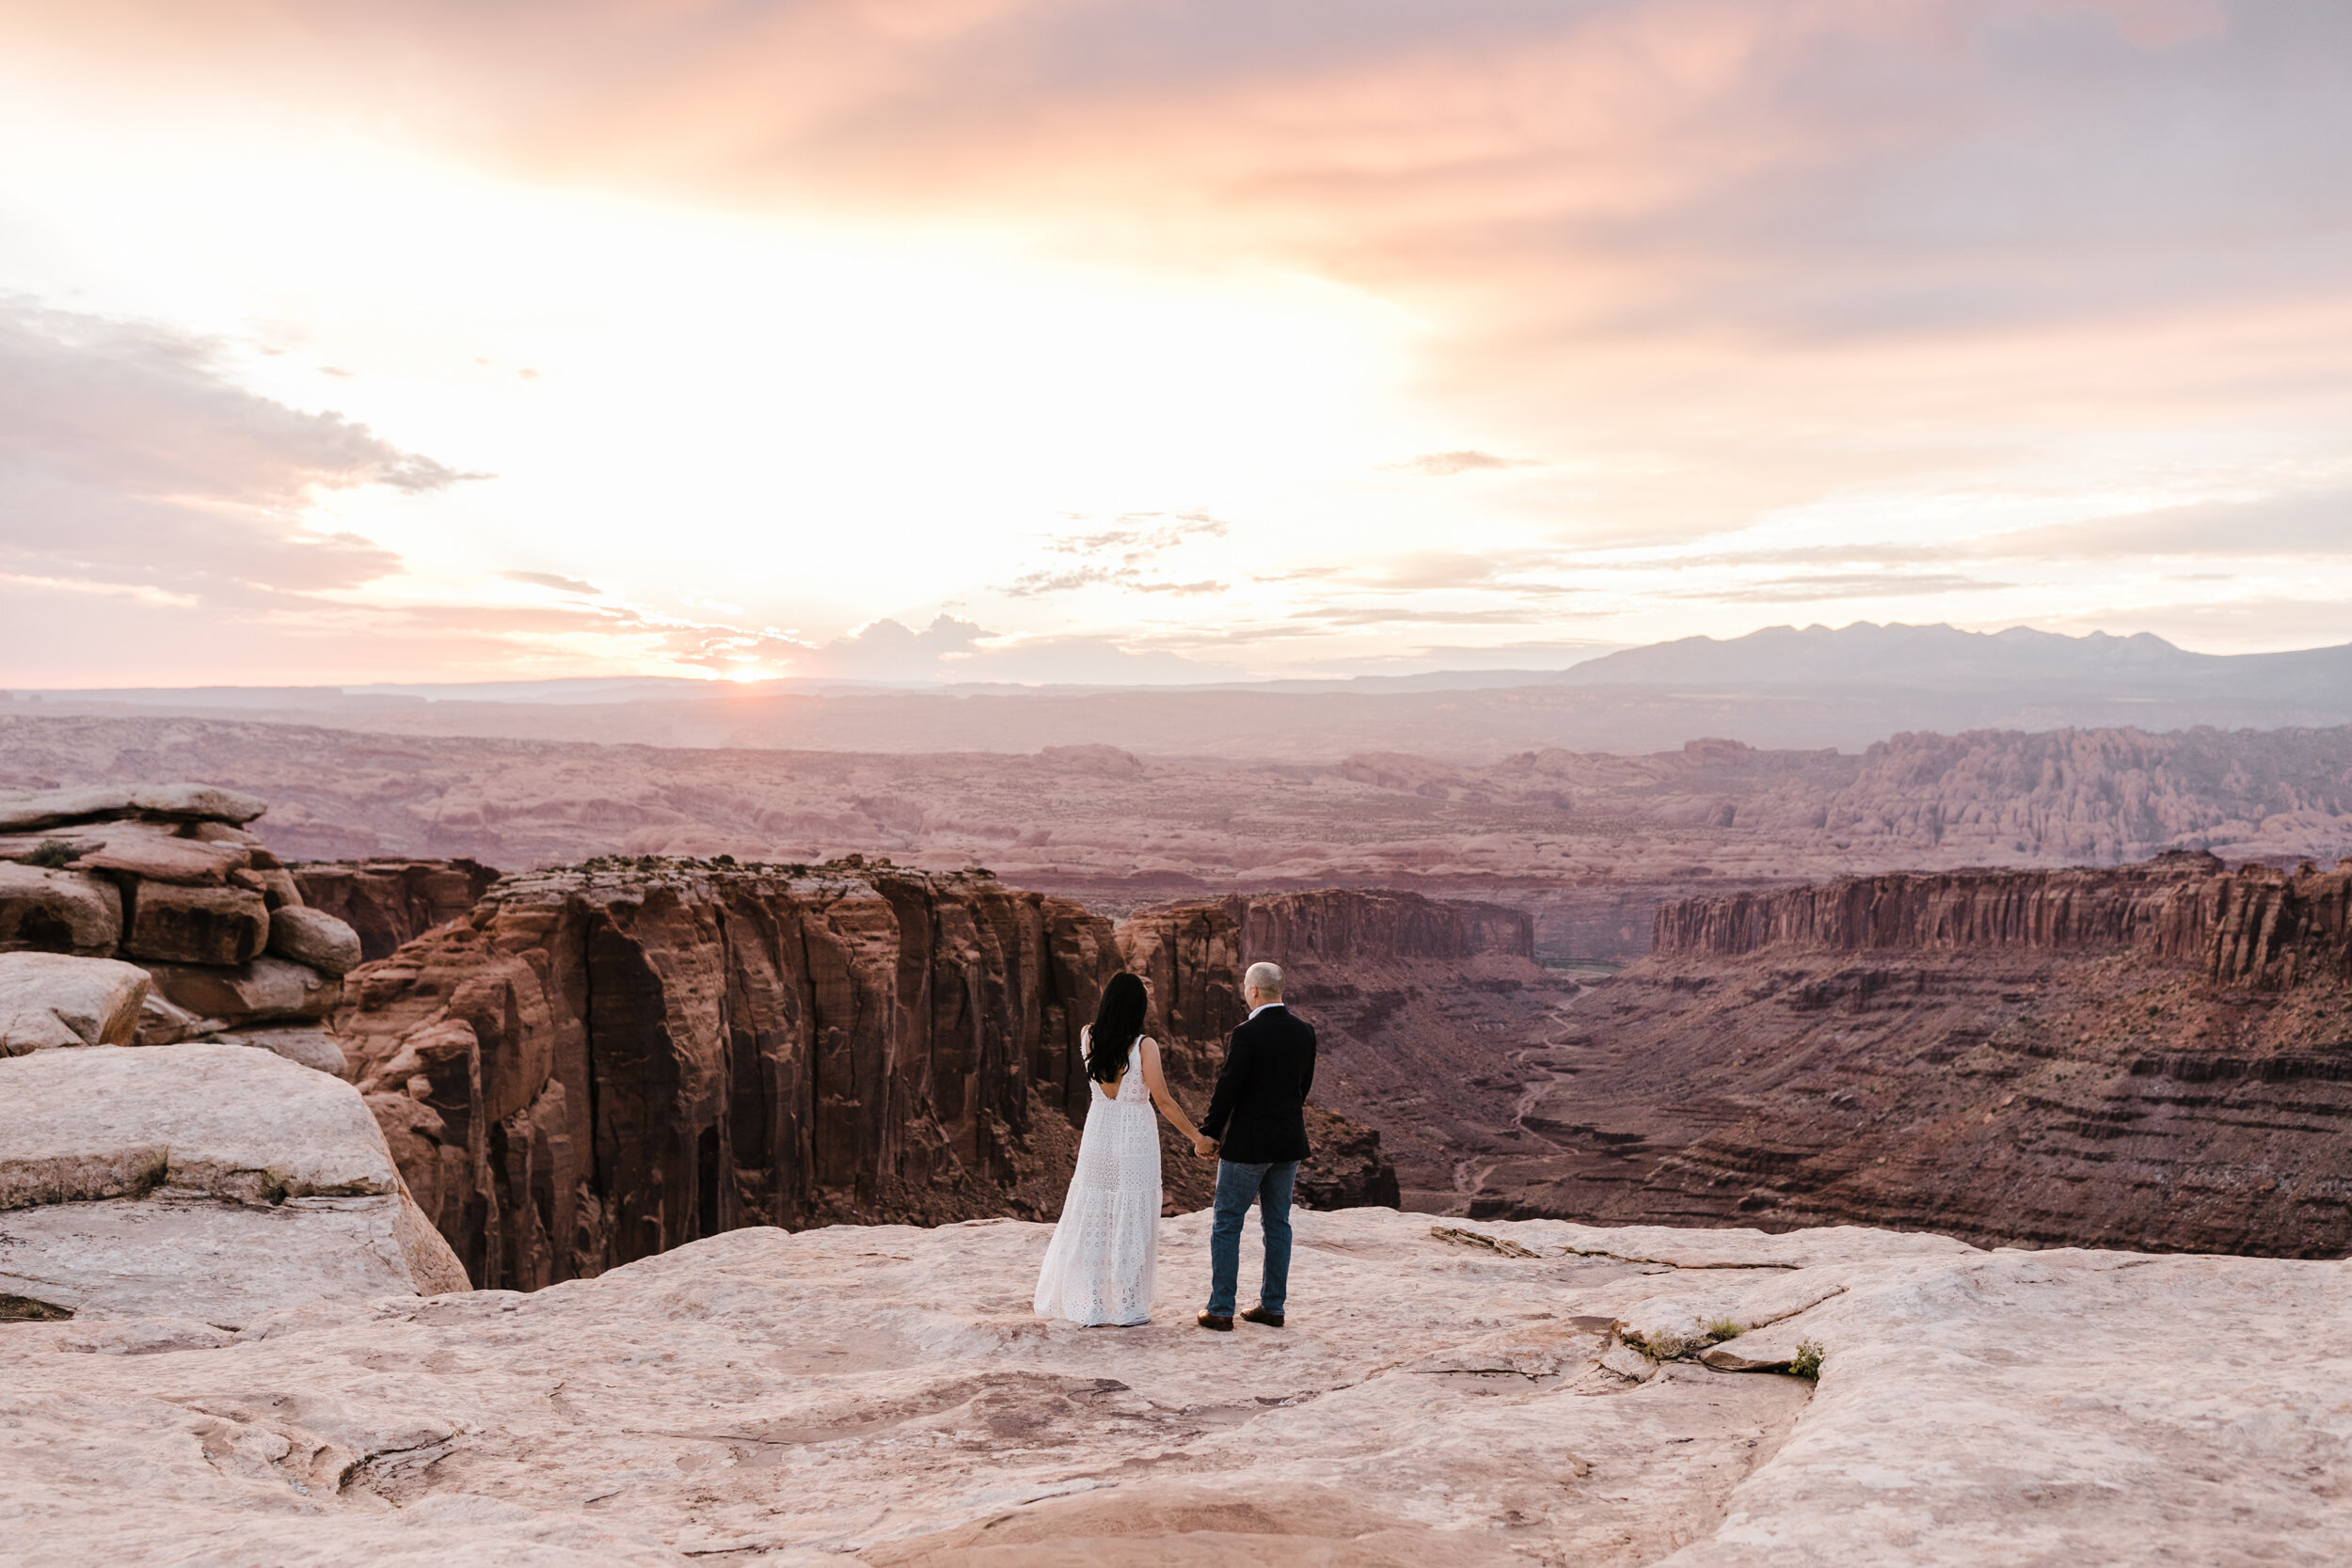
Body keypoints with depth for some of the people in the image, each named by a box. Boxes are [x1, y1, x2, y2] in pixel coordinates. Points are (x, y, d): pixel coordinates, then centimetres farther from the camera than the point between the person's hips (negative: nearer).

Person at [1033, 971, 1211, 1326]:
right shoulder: (1145, 1046, -14)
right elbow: (1163, 1101, -14)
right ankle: (1129, 1307, 11)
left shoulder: (1087, 1037, -3)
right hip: (1135, 1139, -4)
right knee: (1132, 1221, 5)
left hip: (1097, 1135, 4)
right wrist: (1197, 1137, -6)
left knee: (1093, 1220, 11)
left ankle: (1091, 1306, 16)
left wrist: (1121, 997, 20)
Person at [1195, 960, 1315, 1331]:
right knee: (1277, 1223, 14)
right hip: (1289, 1142, 6)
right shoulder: (1305, 1032, 2)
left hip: (1248, 1143, -6)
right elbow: (1304, 1085, 10)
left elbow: (1227, 1088, -16)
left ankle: (1221, 1311, 4)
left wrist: (1209, 1133, -4)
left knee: (1226, 1225, 3)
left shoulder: (1248, 1034, -18)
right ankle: (1272, 1306, 18)